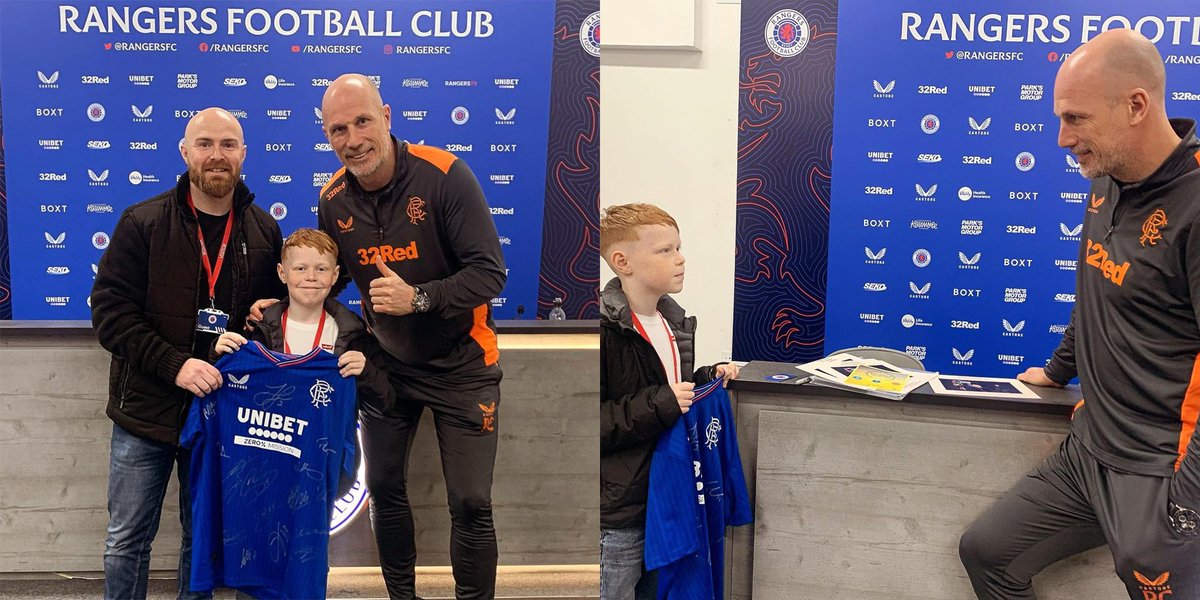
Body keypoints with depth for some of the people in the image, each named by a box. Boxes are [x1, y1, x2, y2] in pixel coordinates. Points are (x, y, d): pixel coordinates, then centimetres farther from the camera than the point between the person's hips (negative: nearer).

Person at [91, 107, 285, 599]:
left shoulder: (264, 231, 3)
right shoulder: (143, 223, -4)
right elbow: (109, 310, -9)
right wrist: (173, 364, -21)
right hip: (146, 409, -1)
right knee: (127, 538, 7)